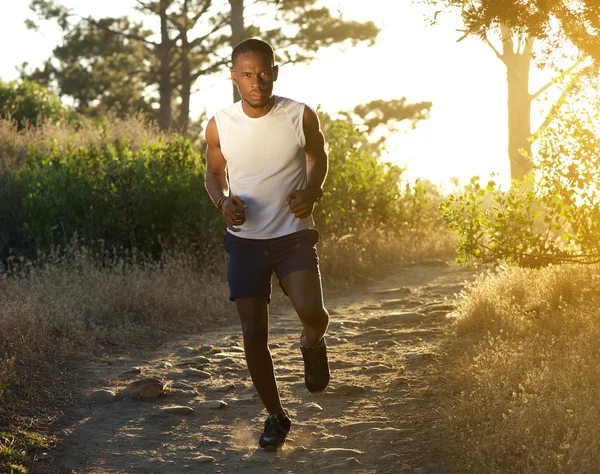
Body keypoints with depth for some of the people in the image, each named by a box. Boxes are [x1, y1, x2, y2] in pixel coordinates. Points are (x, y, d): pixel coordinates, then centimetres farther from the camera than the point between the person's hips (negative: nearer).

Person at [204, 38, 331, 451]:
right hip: (245, 239, 1)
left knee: (311, 312, -23)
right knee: (254, 334, -2)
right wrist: (223, 201, -13)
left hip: (294, 235, -1)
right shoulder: (219, 126, -7)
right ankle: (276, 415, 19)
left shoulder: (301, 117, -10)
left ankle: (313, 344, 16)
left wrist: (312, 192, -11)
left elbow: (319, 157, 9)